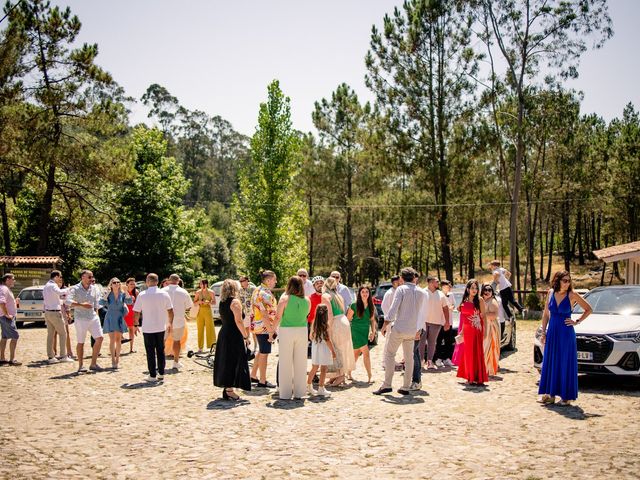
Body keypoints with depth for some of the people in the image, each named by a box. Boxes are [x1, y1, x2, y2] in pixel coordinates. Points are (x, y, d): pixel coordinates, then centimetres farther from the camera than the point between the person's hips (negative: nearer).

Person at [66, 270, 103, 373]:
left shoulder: (94, 288, 7)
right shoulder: (75, 289, -10)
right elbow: (68, 301, -23)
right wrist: (81, 305, -28)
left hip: (93, 317, 5)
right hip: (80, 318, -5)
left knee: (99, 338, -2)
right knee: (81, 342, 4)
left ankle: (93, 364, 9)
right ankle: (80, 366, 16)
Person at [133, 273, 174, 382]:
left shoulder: (142, 295, -9)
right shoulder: (164, 294, -2)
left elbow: (136, 313, -6)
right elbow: (170, 311, 2)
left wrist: (135, 324, 7)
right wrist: (170, 323, 15)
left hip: (148, 328, -2)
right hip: (161, 327, 3)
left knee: (150, 352, 5)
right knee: (160, 351, 14)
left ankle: (152, 376, 7)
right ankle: (161, 373, 18)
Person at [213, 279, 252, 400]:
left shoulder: (222, 302, 11)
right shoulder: (235, 302, -13)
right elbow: (238, 321, -20)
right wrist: (246, 336, -16)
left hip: (223, 334, 8)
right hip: (234, 336, -8)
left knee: (225, 361, 13)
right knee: (233, 362, -4)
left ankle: (226, 388, 20)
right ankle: (229, 390, -4)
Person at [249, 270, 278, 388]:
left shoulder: (258, 290, 11)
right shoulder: (265, 294, -21)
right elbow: (265, 315, -26)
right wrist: (271, 331, -22)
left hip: (258, 326, 10)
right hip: (264, 328, -10)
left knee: (261, 351, 22)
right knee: (264, 353, -1)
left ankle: (253, 375, 31)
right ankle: (262, 381, 7)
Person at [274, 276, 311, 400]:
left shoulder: (285, 299, -8)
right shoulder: (307, 301, 2)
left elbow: (278, 317, -7)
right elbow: (306, 315, 11)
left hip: (286, 331, -3)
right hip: (302, 330, 3)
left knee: (285, 363, 5)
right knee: (300, 363, 10)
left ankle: (285, 393, 8)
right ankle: (298, 392, 16)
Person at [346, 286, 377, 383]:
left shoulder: (371, 307, 3)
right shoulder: (354, 306, -12)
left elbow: (372, 320, 14)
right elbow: (348, 319, -6)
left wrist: (373, 332, 5)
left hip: (365, 333, 5)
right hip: (356, 332, -5)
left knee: (356, 355, 13)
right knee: (366, 353, -13)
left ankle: (349, 373, 29)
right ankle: (369, 376, -8)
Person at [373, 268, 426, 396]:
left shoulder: (401, 289, -7)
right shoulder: (422, 293, 8)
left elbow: (393, 309, -15)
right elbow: (422, 314, 12)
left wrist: (385, 325, -9)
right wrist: (419, 329, 22)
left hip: (398, 328, -5)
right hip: (412, 330, 5)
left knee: (389, 354, 0)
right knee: (409, 358, 11)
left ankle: (387, 385, -7)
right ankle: (406, 387, 13)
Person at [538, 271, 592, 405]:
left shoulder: (572, 295, -8)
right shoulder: (551, 293, 3)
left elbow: (589, 309, 0)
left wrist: (577, 322, -4)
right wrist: (543, 332, 7)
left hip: (566, 333, -4)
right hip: (552, 332, 4)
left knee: (566, 363, 1)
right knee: (550, 363, 9)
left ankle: (566, 396, 9)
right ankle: (550, 394, 18)